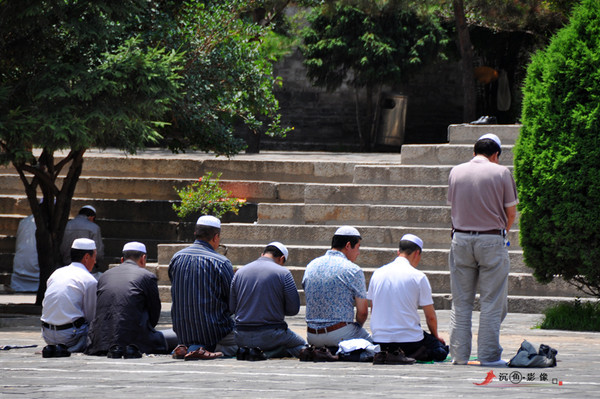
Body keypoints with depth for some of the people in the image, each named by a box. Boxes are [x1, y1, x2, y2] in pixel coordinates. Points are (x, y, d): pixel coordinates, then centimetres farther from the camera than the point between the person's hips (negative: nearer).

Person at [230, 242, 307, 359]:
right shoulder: (283, 273, -5)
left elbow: (232, 308, 7)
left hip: (242, 336, 5)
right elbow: (293, 309, -5)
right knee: (301, 345, 20)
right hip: (271, 335, -5)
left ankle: (248, 351, -2)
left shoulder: (239, 272, 8)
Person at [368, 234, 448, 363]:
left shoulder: (377, 273, 7)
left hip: (379, 338, 6)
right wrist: (435, 336, 18)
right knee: (441, 350, 14)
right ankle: (411, 356, -14)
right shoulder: (418, 276, -7)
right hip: (409, 338, -6)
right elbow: (430, 316, -1)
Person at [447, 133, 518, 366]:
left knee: (460, 302, 9)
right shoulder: (501, 173, -3)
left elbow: (452, 205, 11)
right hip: (491, 240, -3)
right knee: (491, 303, 2)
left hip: (461, 239, 3)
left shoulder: (456, 172, 6)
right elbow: (511, 211, 0)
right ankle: (488, 354, 0)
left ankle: (459, 354, 8)